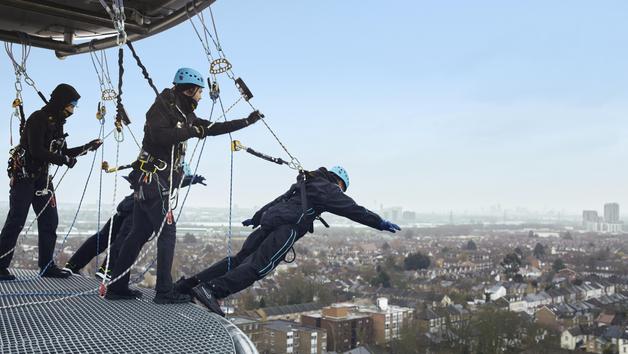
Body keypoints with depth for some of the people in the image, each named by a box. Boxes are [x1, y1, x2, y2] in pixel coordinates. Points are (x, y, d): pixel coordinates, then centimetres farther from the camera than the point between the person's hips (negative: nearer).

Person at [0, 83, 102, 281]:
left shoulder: (57, 123, 12)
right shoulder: (38, 119, -15)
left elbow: (63, 152, 18)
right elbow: (36, 151, -24)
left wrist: (88, 147, 9)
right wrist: (64, 159, -18)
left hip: (42, 177, 9)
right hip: (23, 175, -9)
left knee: (49, 220, 6)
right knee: (16, 222, -9)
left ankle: (46, 265, 13)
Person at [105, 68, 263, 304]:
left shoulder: (185, 115, 18)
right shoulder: (162, 107, -8)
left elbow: (215, 129, 21)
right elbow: (159, 136, -25)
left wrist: (248, 121, 22)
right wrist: (190, 132, -17)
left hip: (153, 181, 9)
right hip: (152, 179, -9)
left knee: (139, 233, 10)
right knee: (167, 232, -9)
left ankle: (116, 287, 15)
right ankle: (164, 291, -6)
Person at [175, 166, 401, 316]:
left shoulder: (303, 184, 34)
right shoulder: (329, 188, 9)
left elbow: (277, 201, 42)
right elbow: (353, 209, 4)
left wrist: (256, 218, 51)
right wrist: (380, 223, 11)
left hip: (269, 220, 9)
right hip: (287, 227, -9)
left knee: (239, 259, 6)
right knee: (258, 267, -16)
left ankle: (187, 284, 2)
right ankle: (211, 290, -30)